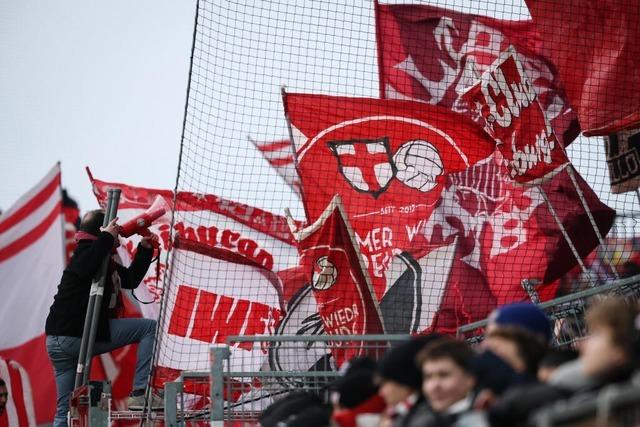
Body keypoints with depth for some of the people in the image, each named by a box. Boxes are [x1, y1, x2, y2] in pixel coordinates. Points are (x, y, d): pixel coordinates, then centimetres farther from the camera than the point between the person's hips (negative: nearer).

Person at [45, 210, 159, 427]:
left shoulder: (107, 263, 21)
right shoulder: (87, 250, -8)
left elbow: (131, 279, 32)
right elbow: (83, 269, -32)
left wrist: (145, 249, 23)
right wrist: (106, 238, -24)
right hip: (71, 336, -10)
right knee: (149, 327, -4)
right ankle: (139, 393, -10)